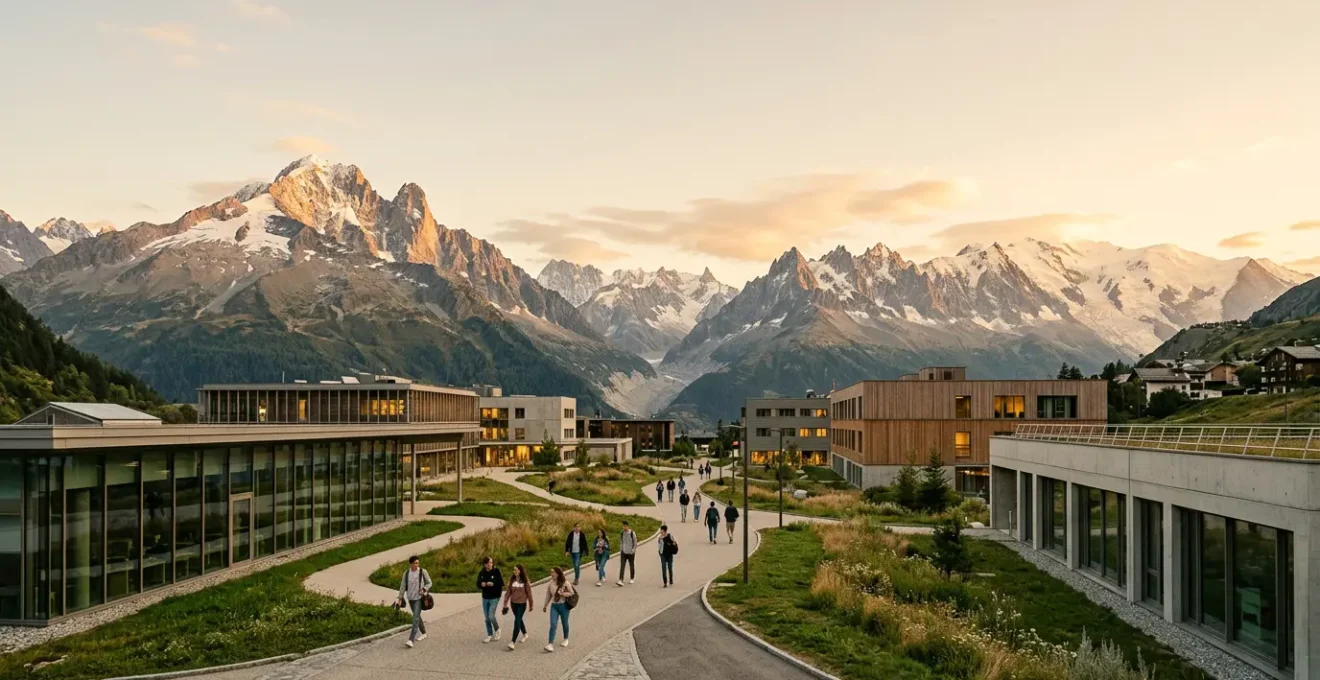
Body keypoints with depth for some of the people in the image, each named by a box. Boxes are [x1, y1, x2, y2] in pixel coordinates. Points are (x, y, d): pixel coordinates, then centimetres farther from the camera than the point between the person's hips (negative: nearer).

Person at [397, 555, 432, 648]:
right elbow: (403, 586, 2)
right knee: (417, 616, 18)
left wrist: (424, 590, -19)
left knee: (415, 618, -13)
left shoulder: (423, 572, -10)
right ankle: (423, 634, 38)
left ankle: (411, 640, -18)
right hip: (410, 598, 5)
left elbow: (429, 583, -2)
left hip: (419, 598, -5)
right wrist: (400, 598, -2)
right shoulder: (406, 573, -1)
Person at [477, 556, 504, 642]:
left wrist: (493, 584, -25)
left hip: (494, 597, -4)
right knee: (487, 618, 9)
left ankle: (497, 630, 16)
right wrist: (482, 584, -20)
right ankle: (490, 635, 22)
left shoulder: (496, 571, -10)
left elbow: (502, 583, -11)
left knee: (491, 616, -11)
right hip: (485, 598, 4)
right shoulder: (481, 573, 0)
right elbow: (478, 584, 2)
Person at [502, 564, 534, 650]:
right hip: (513, 603, 4)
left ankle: (513, 642, -14)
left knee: (517, 621, -11)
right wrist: (505, 604, 0)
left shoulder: (525, 581, -8)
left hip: (522, 604, -4)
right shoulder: (512, 580, 0)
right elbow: (508, 592, 2)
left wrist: (531, 604, 3)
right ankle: (525, 634, 42)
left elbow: (529, 593, -2)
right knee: (519, 620, 19)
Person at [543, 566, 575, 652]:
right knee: (553, 625, -8)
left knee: (565, 623, 15)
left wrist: (562, 594, -24)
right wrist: (545, 605, 15)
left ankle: (566, 639, 40)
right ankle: (551, 645, -13)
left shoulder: (565, 583, -14)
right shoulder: (551, 583, -3)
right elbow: (548, 595, 8)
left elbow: (572, 593, -8)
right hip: (554, 606, 2)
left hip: (564, 605, -2)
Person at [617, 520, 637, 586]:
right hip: (623, 552, 2)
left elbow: (635, 543, -4)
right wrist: (621, 549, 9)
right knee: (622, 566, -9)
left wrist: (633, 550, -11)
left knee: (631, 566, 11)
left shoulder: (632, 533, -8)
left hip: (630, 553, -2)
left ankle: (632, 578, 29)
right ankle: (621, 581, -16)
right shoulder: (621, 533, 3)